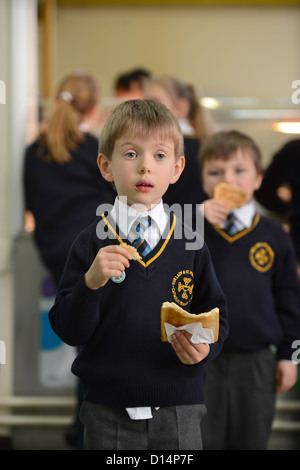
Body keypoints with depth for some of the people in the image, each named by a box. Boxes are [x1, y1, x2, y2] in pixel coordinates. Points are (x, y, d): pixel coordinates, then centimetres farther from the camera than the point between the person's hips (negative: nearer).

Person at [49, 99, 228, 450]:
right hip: (108, 412, -1)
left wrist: (205, 347, -13)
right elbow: (69, 331, -6)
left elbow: (215, 315, 8)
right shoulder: (93, 243, -2)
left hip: (178, 409, 1)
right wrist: (90, 283, -22)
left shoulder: (190, 243, 3)